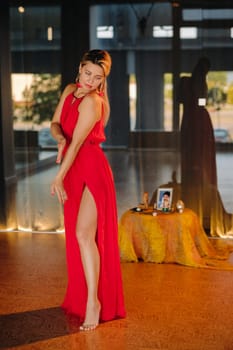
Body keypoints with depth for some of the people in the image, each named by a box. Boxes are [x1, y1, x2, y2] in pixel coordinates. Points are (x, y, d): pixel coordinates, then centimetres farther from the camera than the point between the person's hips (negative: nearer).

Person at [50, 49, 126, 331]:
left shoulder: (92, 102, -16)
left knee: (84, 234, -16)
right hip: (74, 171, 8)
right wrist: (60, 138, -15)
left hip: (92, 170, -8)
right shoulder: (70, 91, 9)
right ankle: (81, 296, 24)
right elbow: (55, 123, 8)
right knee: (76, 235, 12)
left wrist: (58, 178, -21)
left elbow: (78, 143, -20)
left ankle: (94, 302, -9)